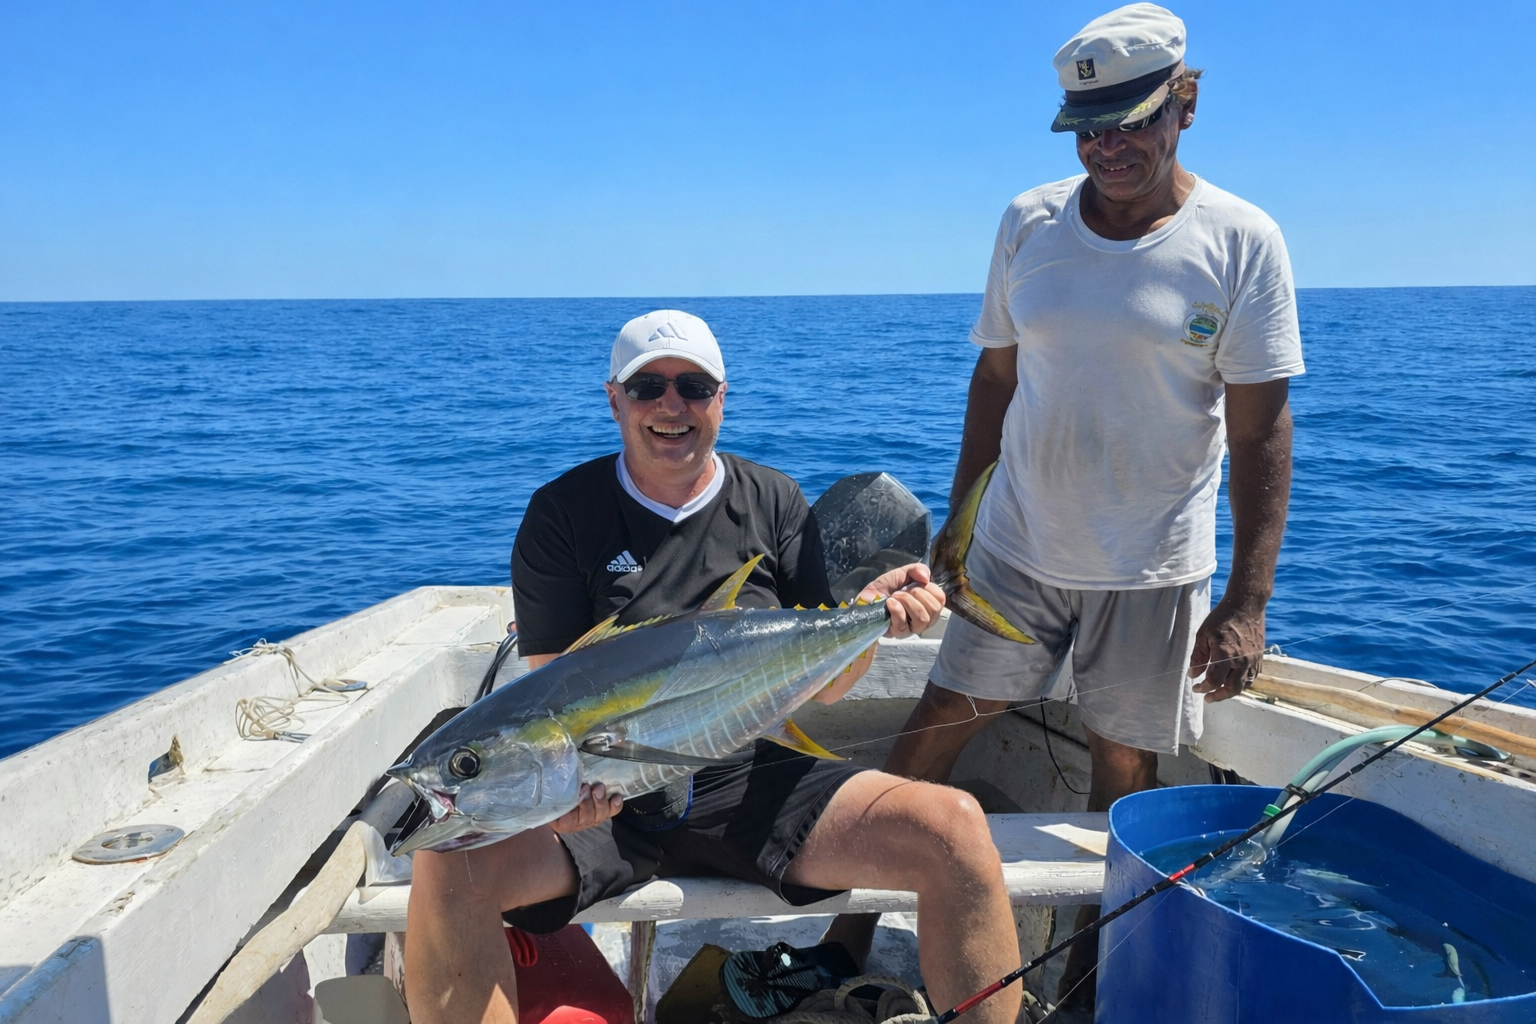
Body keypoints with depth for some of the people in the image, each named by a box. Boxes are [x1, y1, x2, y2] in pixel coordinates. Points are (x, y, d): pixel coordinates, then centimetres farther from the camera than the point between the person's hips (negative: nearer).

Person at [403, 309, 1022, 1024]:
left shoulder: (775, 504, 8)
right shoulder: (562, 512, 3)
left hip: (754, 783, 1)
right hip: (607, 794, -1)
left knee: (955, 829, -20)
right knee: (450, 861, -29)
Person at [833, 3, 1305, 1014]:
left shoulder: (1241, 241, -8)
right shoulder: (1029, 222, 1)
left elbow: (1261, 429, -8)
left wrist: (1248, 601, -13)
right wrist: (959, 519, 9)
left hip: (1153, 568, -2)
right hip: (1018, 547, 3)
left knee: (1125, 771, 9)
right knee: (934, 731, 4)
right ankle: (850, 927, 19)